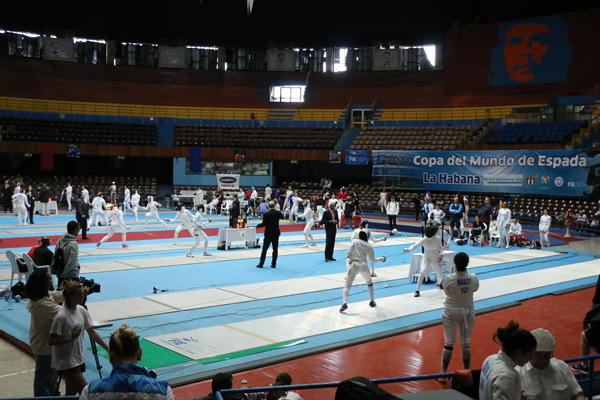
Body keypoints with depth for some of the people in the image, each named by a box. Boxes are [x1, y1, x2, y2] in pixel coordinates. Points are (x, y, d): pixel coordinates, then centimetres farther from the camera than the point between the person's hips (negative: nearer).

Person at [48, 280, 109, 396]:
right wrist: (71, 338, -28)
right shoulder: (61, 316, -20)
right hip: (66, 363, -8)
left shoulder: (82, 310, 3)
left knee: (71, 393, 16)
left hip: (79, 359, 8)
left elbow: (92, 332, 9)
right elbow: (51, 341, -17)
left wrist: (108, 349, 6)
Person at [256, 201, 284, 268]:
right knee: (275, 249, 8)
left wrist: (257, 226, 2)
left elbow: (264, 224, -15)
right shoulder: (278, 213, -5)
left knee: (264, 249, 4)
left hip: (268, 234, -2)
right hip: (276, 233, 3)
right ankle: (273, 264, 11)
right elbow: (282, 217, 17)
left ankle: (261, 264, 7)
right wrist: (281, 213, 38)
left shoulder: (266, 214, -15)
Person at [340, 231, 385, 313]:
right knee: (369, 283, 29)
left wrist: (349, 258, 3)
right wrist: (381, 259, 28)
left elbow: (349, 251, -8)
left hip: (353, 265, -1)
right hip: (363, 265, 1)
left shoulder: (355, 241, 8)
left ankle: (344, 303, -26)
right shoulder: (369, 246, 8)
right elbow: (372, 259, 12)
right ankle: (372, 302, 31)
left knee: (347, 285, -3)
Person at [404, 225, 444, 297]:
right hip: (426, 258, -2)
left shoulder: (437, 239, -15)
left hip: (435, 259, 2)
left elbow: (440, 248, 0)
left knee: (440, 276, 9)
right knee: (422, 272, -27)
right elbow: (416, 245, -37)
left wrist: (441, 254, -22)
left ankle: (438, 283, 50)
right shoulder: (423, 240, -20)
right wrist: (408, 249, -56)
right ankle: (417, 290, -21)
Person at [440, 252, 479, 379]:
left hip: (451, 312, -2)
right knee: (466, 343, 14)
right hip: (468, 311, 2)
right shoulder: (473, 278, -14)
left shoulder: (448, 279, -21)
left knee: (449, 343, 8)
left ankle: (443, 372, 15)